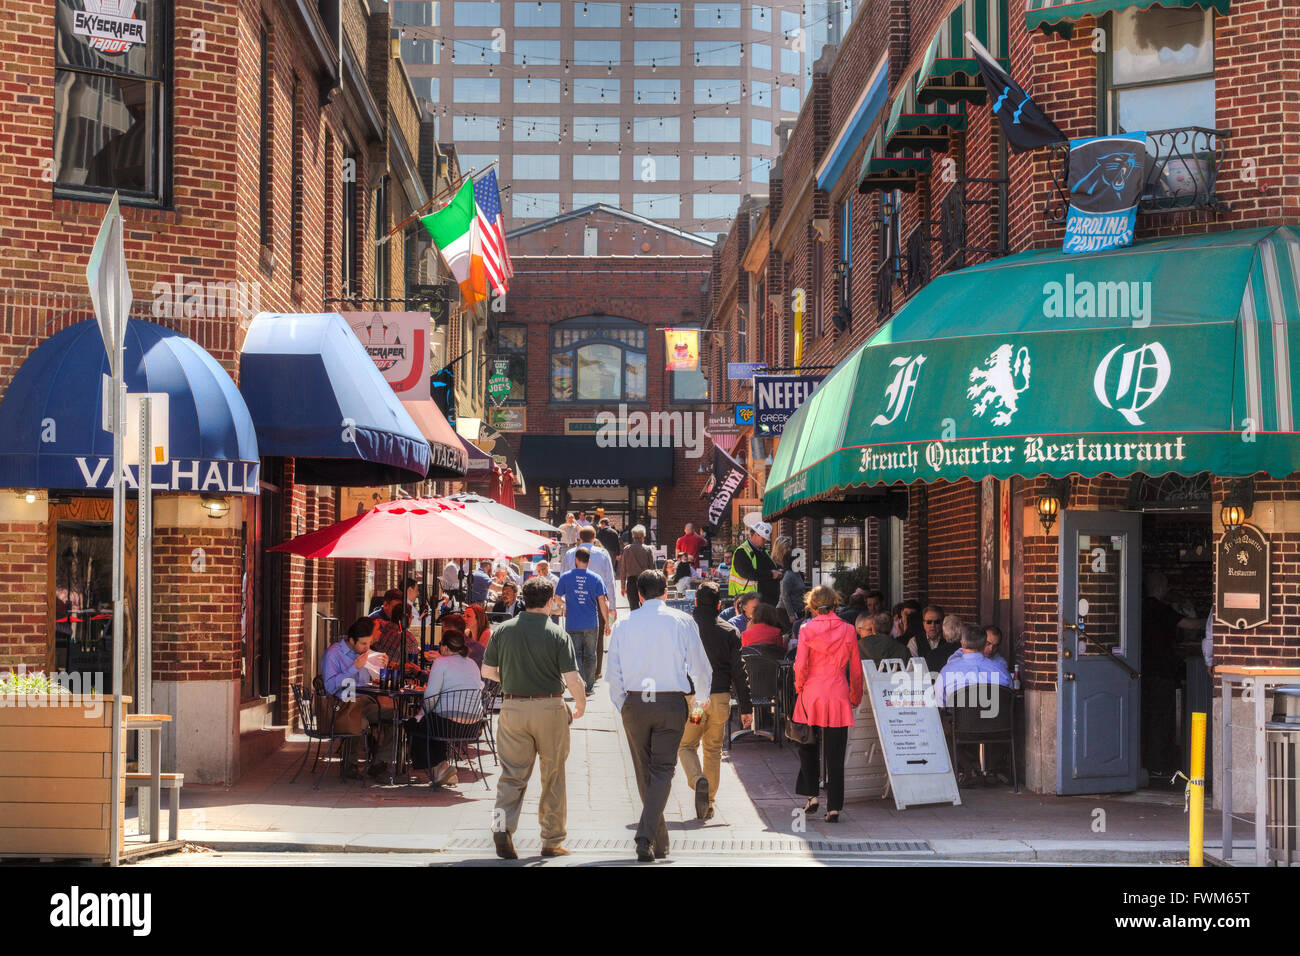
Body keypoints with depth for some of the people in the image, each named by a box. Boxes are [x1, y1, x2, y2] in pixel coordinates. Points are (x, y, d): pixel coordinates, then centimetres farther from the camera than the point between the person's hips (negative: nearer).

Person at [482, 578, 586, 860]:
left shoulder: (504, 630, -1)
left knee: (512, 773, 6)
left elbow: (487, 671, 6)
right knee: (552, 777, 10)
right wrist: (581, 704, 8)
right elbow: (573, 679, -11)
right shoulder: (557, 634, -8)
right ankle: (552, 841, 16)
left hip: (513, 708, 2)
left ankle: (502, 824, -17)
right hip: (549, 708, -2)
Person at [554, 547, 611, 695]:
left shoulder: (565, 577, -3)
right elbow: (602, 602, -4)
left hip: (573, 624, -1)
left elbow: (557, 597, 5)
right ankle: (589, 687, 18)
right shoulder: (596, 578, -3)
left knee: (576, 655, 3)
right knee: (590, 655, 13)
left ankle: (580, 681, -18)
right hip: (592, 624, 1)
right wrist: (607, 622, 3)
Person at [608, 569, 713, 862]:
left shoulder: (623, 625, 3)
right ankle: (646, 835, -18)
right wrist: (702, 700, 24)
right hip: (672, 703, -2)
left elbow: (614, 673, 5)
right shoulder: (682, 622, 0)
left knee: (645, 772, 13)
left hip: (634, 703, 2)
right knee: (662, 770, 1)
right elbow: (701, 667, 5)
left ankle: (659, 843, 20)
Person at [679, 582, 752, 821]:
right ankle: (708, 803, 15)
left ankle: (698, 780, -17)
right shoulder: (730, 632, 0)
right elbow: (739, 671, 0)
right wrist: (746, 707, 4)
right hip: (720, 696, 2)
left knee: (686, 746, 11)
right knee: (713, 750, 14)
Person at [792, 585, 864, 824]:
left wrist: (800, 688, 8)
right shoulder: (848, 630, 1)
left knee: (808, 747, 19)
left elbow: (800, 665, -10)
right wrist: (855, 697, 19)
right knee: (835, 753, 3)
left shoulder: (807, 629, -4)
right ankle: (834, 807, 2)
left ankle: (812, 795, 14)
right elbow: (856, 670, 7)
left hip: (811, 695, -1)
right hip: (838, 695, 1)